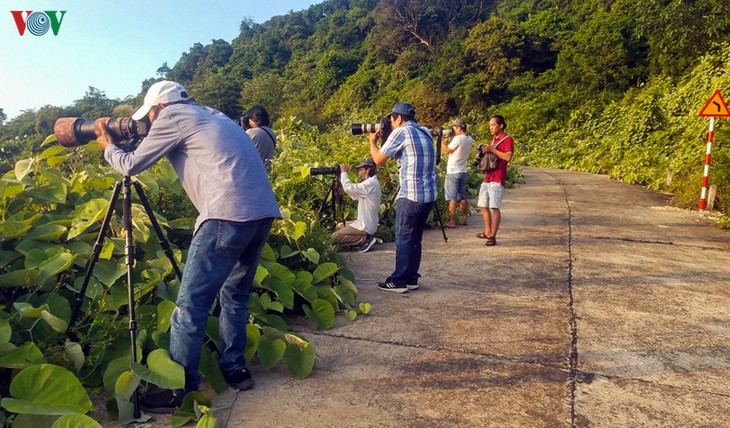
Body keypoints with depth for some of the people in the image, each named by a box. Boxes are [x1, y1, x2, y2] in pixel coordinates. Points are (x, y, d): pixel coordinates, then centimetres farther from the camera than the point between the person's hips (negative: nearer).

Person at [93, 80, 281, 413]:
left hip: (228, 214, -9)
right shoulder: (209, 115, 30)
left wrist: (108, 147, 32)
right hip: (263, 212, 9)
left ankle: (180, 390, 7)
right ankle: (235, 368, 28)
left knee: (191, 304, 0)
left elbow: (132, 165, 12)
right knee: (234, 293, 21)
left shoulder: (172, 118, 7)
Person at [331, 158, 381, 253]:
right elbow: (355, 195, 15)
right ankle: (365, 238, 10)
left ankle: (365, 239, -9)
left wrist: (343, 172, -9)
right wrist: (342, 177, 9)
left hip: (365, 226, -10)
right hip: (366, 224, 10)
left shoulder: (370, 183, -20)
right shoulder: (371, 183, 11)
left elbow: (349, 188, -25)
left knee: (334, 237, -8)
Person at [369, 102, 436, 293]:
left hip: (411, 195, -8)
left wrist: (372, 141, 16)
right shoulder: (425, 132, 15)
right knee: (415, 239, 15)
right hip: (429, 194, 8)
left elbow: (378, 159, -1)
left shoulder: (400, 132, -7)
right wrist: (386, 138, 23)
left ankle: (399, 281, 8)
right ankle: (411, 279, 21)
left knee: (403, 239, 2)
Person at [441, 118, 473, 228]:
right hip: (463, 171, 7)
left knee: (452, 198, -4)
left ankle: (452, 221, -3)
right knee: (462, 197, 14)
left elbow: (446, 150, -10)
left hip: (453, 172, -7)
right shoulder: (469, 139, 7)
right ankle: (464, 218, 21)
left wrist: (441, 139, -1)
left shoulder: (458, 139, -17)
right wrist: (452, 136, 8)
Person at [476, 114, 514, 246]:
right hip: (487, 177, 9)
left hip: (497, 179, -9)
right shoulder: (494, 140, 21)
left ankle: (493, 236, -14)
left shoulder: (507, 139, -6)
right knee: (484, 205, 12)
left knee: (494, 207, -14)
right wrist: (485, 151, 10)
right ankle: (487, 232, 25)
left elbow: (508, 157, -19)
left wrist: (492, 149, -17)